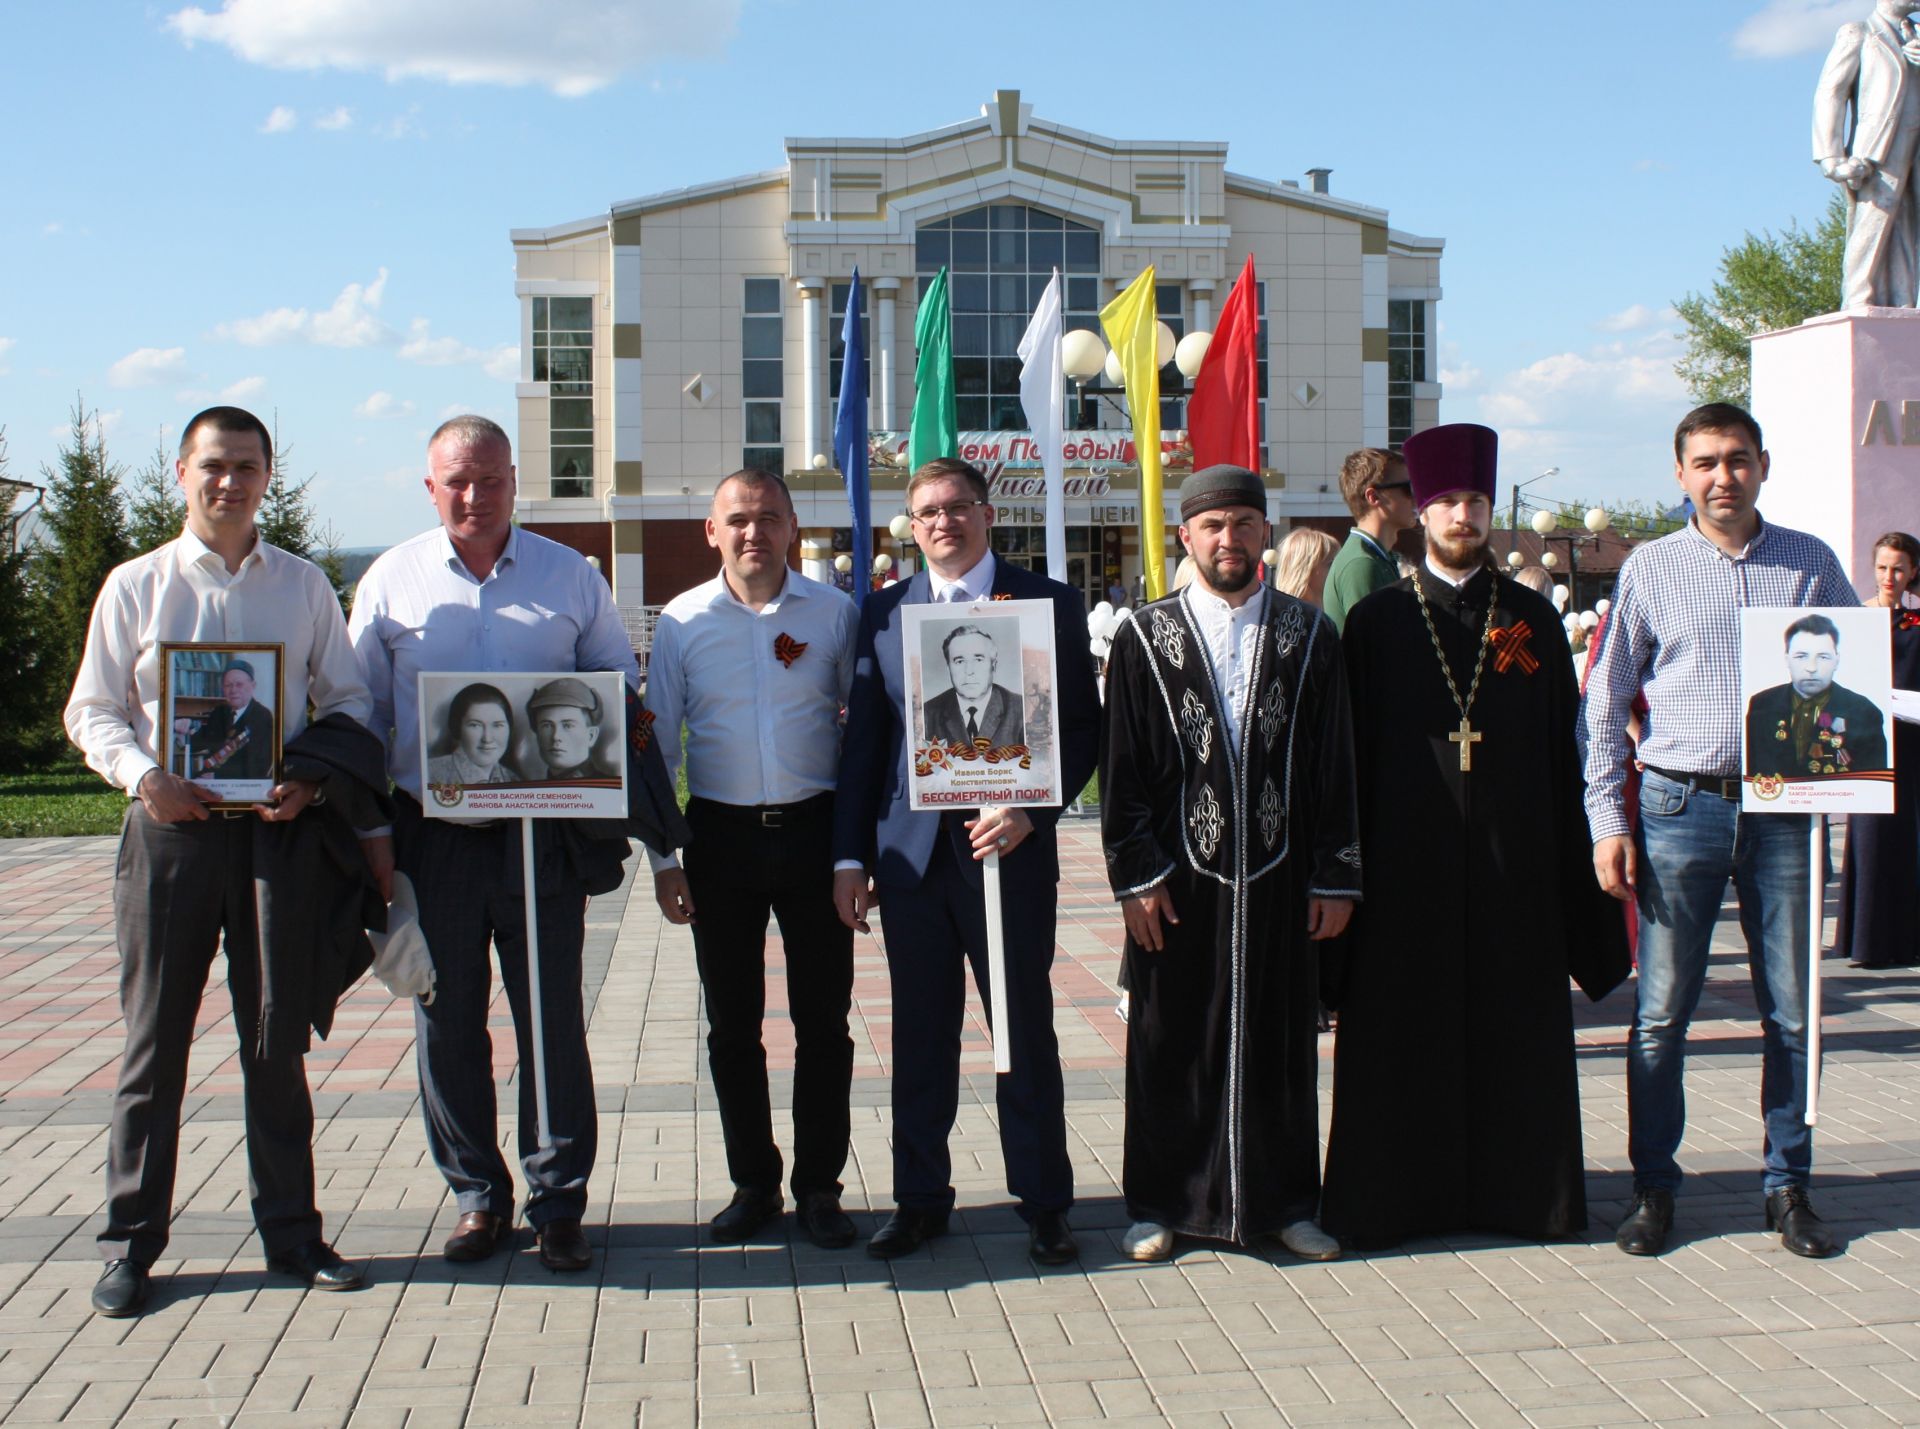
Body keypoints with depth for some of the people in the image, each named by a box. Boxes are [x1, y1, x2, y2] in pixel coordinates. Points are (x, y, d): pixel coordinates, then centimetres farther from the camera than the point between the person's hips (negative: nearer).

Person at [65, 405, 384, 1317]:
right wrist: (143, 775, -14)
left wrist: (312, 777, -9)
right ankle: (130, 1243, 12)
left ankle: (291, 1232, 18)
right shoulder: (135, 586, 5)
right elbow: (92, 711, 5)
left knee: (276, 1039, 8)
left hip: (275, 827, 1)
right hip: (171, 829, -1)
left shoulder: (304, 587, 8)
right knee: (154, 1040, 3)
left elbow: (347, 699, 9)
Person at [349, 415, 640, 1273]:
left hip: (542, 837, 0)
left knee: (554, 1021, 3)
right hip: (433, 837, 1)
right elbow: (360, 710, 8)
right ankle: (477, 1195, 21)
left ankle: (558, 1202, 14)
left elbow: (620, 686, 11)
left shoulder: (569, 576, 6)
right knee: (448, 1024, 7)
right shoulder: (393, 581, 6)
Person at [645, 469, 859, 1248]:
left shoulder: (833, 613, 0)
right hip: (721, 834, 1)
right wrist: (662, 856, 1)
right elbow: (658, 741, 5)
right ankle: (752, 1184, 22)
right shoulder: (682, 621, 1)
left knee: (823, 1020, 5)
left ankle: (819, 1186, 18)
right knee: (731, 1025, 9)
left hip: (814, 829, -1)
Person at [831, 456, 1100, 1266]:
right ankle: (920, 1199, 21)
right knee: (921, 1033, 10)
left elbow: (1083, 728, 0)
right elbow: (863, 737, 9)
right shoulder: (883, 613, 9)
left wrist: (1028, 811, -13)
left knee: (1025, 1031, 4)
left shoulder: (1048, 604, 1)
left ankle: (1043, 1204, 16)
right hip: (909, 850, 3)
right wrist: (850, 855, 3)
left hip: (1008, 845, -2)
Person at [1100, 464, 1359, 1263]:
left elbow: (1335, 768, 4)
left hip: (1280, 881, 1)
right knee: (1171, 1045, 6)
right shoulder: (1144, 638, 1)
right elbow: (1121, 769, 0)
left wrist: (1336, 878, 0)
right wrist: (1135, 875, -7)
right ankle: (1163, 1205, 18)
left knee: (1281, 1040, 8)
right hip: (1177, 878, -1)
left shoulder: (1309, 637, 5)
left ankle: (1284, 1201, 21)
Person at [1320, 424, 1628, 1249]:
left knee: (1515, 1022, 5)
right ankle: (1397, 1191, 12)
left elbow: (1563, 748, 8)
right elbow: (1354, 749, 2)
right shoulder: (1377, 621, 4)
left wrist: (1568, 855, 2)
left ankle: (1518, 1184, 16)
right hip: (1408, 853, -1)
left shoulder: (1531, 619, 9)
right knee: (1405, 1024, 3)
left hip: (1511, 856, 2)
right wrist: (1352, 859, -3)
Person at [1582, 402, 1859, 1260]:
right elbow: (1605, 703, 5)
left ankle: (1788, 1183, 18)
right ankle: (1653, 1185, 13)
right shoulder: (1651, 569, 3)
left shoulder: (1812, 564, 7)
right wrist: (1606, 820, -1)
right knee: (1661, 1011, 1)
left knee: (1791, 1010, 5)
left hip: (1784, 805, 1)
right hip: (1681, 803, -1)